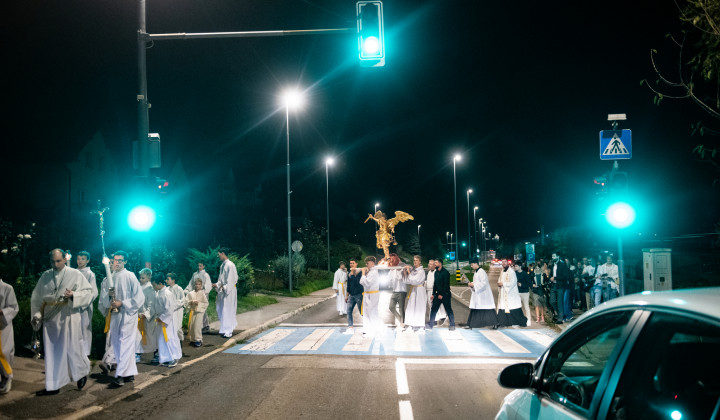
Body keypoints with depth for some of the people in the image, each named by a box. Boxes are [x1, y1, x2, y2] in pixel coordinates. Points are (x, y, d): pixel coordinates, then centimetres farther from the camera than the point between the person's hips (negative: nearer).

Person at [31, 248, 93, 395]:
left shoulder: (75, 274, -1)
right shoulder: (45, 276, 9)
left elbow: (88, 292, -3)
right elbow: (36, 297, 12)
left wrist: (73, 295, -20)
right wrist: (37, 314, 2)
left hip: (68, 317, -4)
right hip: (50, 319, 4)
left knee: (72, 348, 1)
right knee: (52, 352, 5)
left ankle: (82, 373, 28)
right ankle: (53, 386, 11)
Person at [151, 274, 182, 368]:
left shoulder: (167, 294, -21)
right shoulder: (160, 293, 7)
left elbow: (169, 310, -23)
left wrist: (161, 318, -18)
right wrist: (157, 317, 7)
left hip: (167, 321, -9)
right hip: (161, 319, 9)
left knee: (169, 338, -1)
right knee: (162, 339, 12)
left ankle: (174, 359, 9)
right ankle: (166, 359, 20)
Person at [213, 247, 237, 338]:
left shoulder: (230, 265, -16)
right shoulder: (222, 265, 11)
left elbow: (231, 280, -19)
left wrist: (224, 288, -21)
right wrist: (217, 285, 5)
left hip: (229, 291, -9)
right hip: (222, 290, 9)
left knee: (227, 311, -4)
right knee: (221, 310, 12)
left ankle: (228, 331, 2)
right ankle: (225, 329, 24)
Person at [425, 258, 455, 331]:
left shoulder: (445, 272, -11)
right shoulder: (436, 272, 12)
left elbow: (446, 285, -15)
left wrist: (442, 295, -17)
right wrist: (433, 294, 11)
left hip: (445, 295, -7)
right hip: (438, 294, 7)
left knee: (448, 310, 0)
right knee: (433, 309, 3)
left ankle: (452, 326, 8)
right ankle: (430, 325, 5)